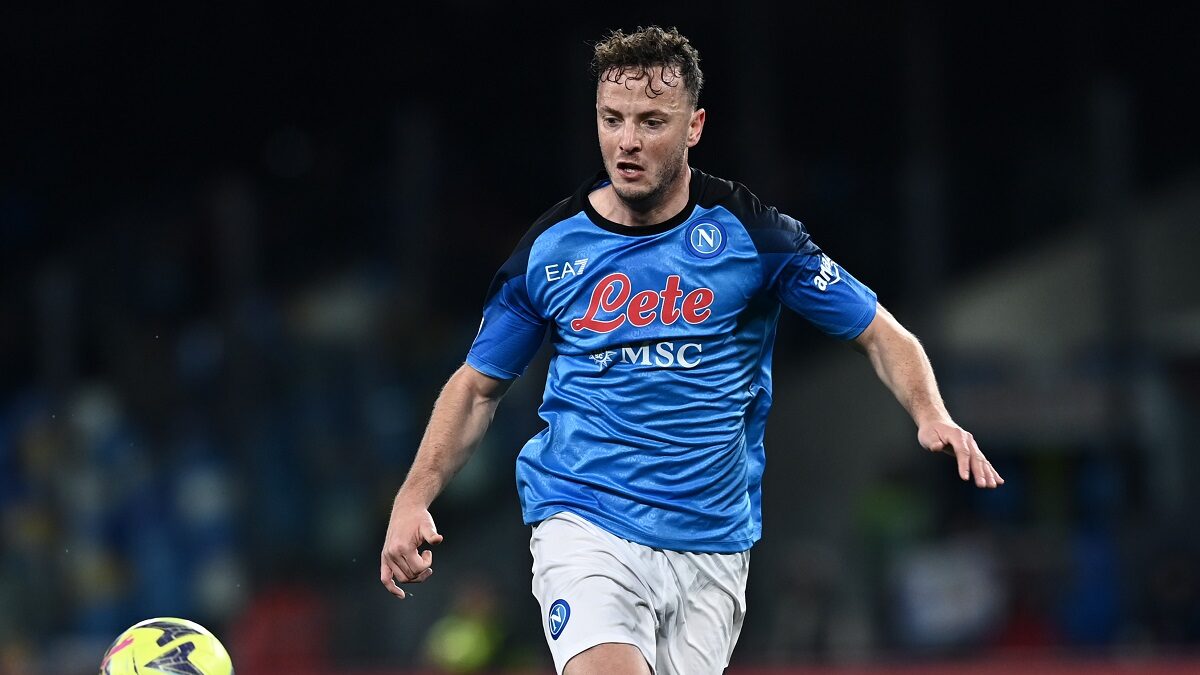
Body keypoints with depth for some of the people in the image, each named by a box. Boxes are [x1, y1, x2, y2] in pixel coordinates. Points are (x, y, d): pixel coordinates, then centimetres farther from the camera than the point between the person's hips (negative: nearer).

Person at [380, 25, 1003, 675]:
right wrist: (414, 498, 2)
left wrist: (931, 415, -16)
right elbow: (479, 383, 13)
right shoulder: (551, 247, 2)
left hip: (712, 542, 1)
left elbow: (879, 333, 3)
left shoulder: (748, 232, -2)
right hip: (584, 524, -1)